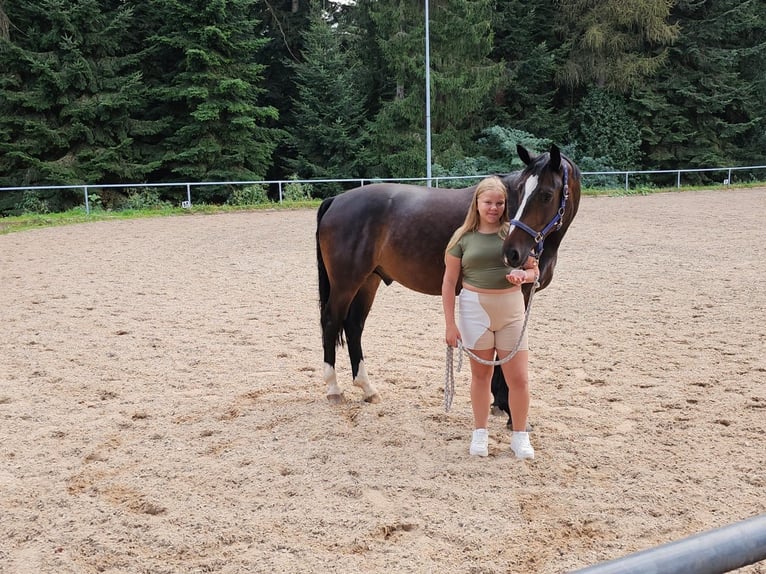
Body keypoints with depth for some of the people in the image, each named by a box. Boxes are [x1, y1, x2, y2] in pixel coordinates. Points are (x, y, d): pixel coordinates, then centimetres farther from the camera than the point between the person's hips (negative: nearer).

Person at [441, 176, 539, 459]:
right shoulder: (463, 237, -2)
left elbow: (535, 271, 9)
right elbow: (449, 282, -1)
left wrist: (524, 276, -15)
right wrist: (450, 323, -6)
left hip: (511, 309, 1)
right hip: (475, 308, -1)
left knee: (519, 378, 2)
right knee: (480, 374, 12)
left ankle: (520, 436, 19)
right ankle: (480, 433, 27)